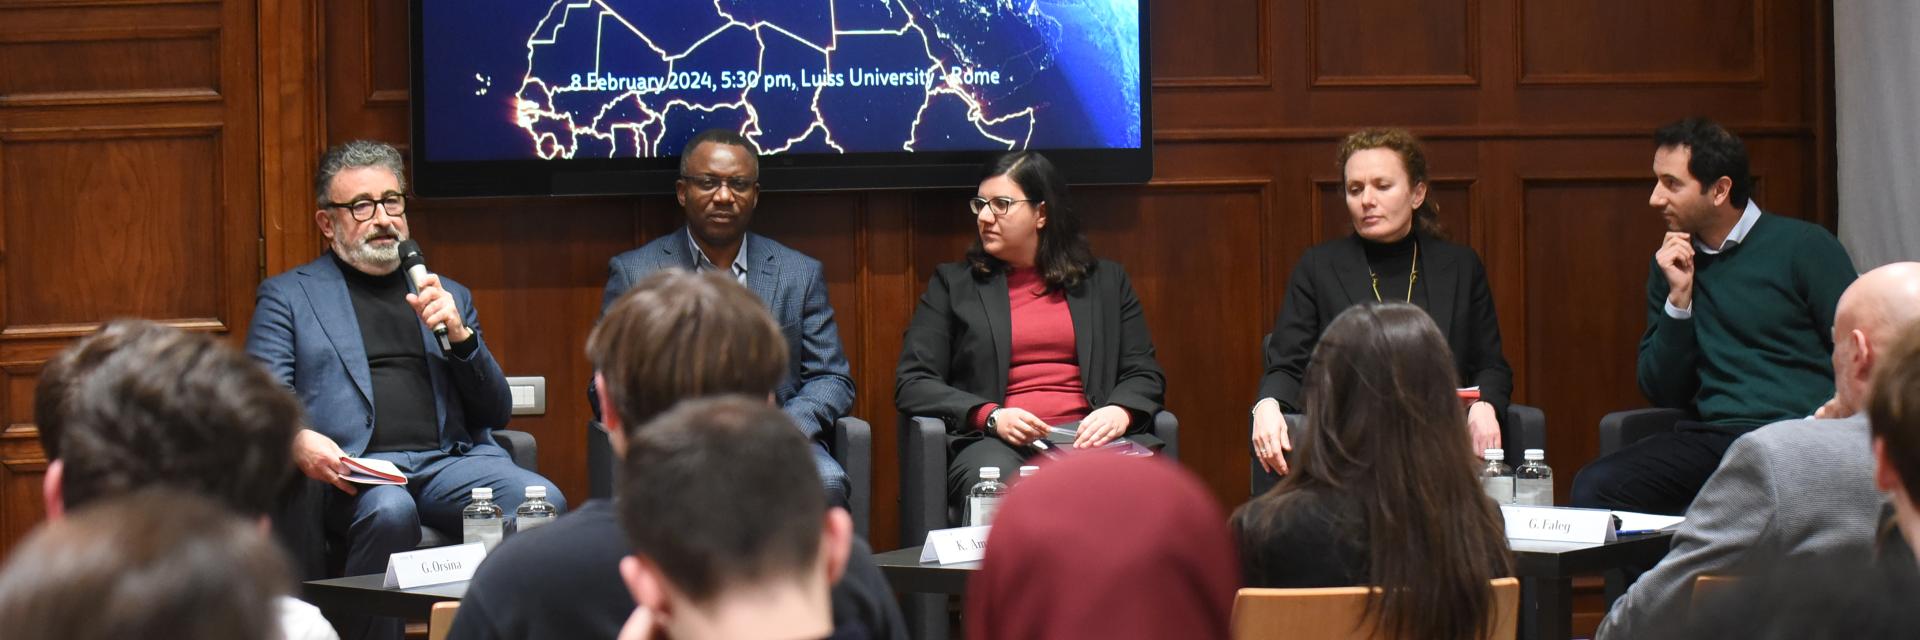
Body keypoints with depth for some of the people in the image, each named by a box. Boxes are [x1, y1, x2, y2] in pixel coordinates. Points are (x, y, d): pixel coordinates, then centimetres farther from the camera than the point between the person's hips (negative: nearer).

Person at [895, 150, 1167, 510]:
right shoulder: (952, 284, 17)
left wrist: (1120, 412, -8)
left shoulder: (1106, 281, 21)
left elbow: (1145, 374, 17)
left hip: (1089, 436, 1)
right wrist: (991, 416, -8)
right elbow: (912, 384, 9)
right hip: (996, 440, -1)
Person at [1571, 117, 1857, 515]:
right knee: (1594, 487, -23)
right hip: (1712, 435, 4)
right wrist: (1679, 298, 1)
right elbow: (1662, 393, 13)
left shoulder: (1804, 246, 2)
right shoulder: (1671, 265, 17)